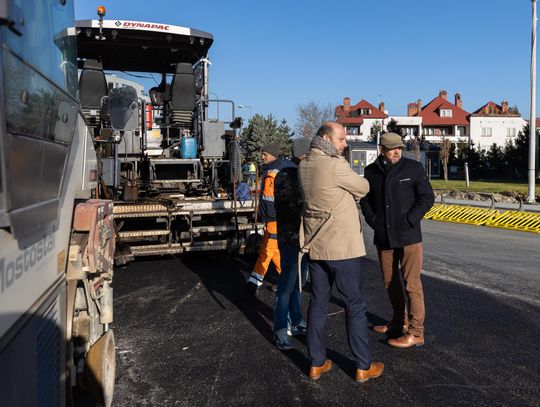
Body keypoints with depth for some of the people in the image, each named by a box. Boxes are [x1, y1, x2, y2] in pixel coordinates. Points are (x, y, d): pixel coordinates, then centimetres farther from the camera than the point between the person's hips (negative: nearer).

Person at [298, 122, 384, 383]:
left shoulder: (304, 165, 5)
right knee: (355, 306, 6)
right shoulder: (335, 166, -18)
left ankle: (317, 363, 23)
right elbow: (363, 188, -4)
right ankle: (364, 366, 18)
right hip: (342, 246, -7)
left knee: (318, 304, 14)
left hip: (315, 245, 7)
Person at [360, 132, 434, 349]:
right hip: (383, 237, 4)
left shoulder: (414, 168, -4)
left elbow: (427, 198, -5)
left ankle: (415, 333, 9)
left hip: (408, 237, -4)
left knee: (411, 284, -2)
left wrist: (409, 221, -13)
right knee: (390, 282, 15)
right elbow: (365, 200, 13)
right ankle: (399, 322, 33)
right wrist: (373, 221, -1)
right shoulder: (371, 171, 5)